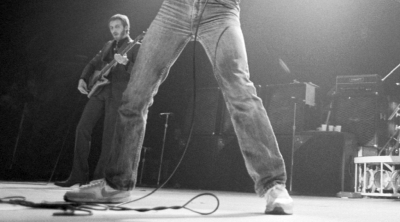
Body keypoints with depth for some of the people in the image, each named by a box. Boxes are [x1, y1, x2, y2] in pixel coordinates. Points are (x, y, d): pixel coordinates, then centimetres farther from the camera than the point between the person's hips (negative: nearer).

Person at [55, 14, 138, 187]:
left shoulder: (135, 47, 0)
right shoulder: (108, 45, 21)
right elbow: (93, 63, 27)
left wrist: (125, 63, -28)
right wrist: (83, 79, 10)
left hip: (118, 94, -6)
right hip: (100, 90, 6)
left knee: (109, 136, -6)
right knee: (83, 128, -2)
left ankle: (99, 177, 4)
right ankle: (79, 174, 3)